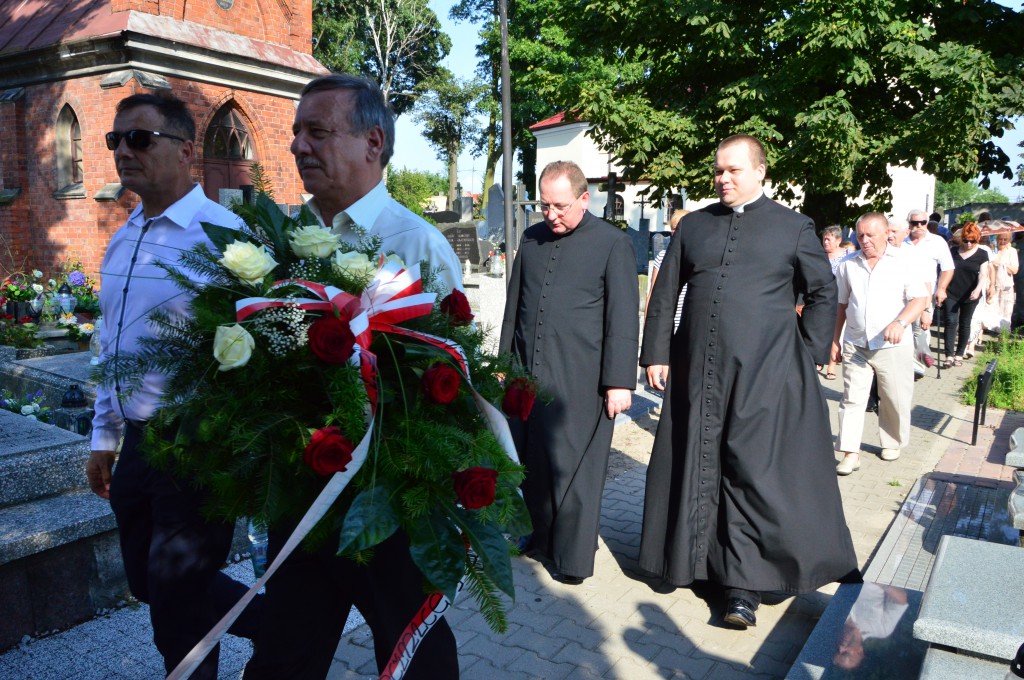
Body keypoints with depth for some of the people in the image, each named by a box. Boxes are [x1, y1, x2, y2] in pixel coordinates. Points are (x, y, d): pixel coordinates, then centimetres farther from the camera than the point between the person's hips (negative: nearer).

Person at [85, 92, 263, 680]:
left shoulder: (221, 235, -15)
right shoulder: (123, 241, 11)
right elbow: (111, 346, 18)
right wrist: (105, 437, 19)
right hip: (138, 444, 9)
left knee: (176, 608, 3)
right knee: (149, 583, 19)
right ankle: (278, 627, 35)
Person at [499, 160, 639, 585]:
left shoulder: (612, 243, -3)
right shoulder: (531, 239, 13)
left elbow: (623, 319, -6)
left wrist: (619, 382, -10)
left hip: (579, 381, -5)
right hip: (527, 375, 5)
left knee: (574, 468, 2)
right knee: (531, 463, 11)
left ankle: (573, 557, 15)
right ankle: (538, 536, 29)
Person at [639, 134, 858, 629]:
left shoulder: (793, 227, 4)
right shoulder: (693, 226, 11)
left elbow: (823, 292, 8)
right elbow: (665, 293, 10)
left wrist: (807, 356, 0)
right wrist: (656, 353, 4)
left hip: (766, 375, -3)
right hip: (697, 371, 3)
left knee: (755, 474, -3)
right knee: (694, 467, 10)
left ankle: (743, 583, 5)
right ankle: (689, 558, 27)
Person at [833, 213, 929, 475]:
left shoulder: (906, 260, -2)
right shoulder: (848, 265, 7)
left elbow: (920, 299, -9)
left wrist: (900, 322, -27)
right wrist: (835, 339, 13)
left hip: (894, 346, -2)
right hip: (855, 345, 2)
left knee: (895, 400, 9)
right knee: (852, 399, -1)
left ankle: (892, 442, 30)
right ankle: (850, 453, 0)